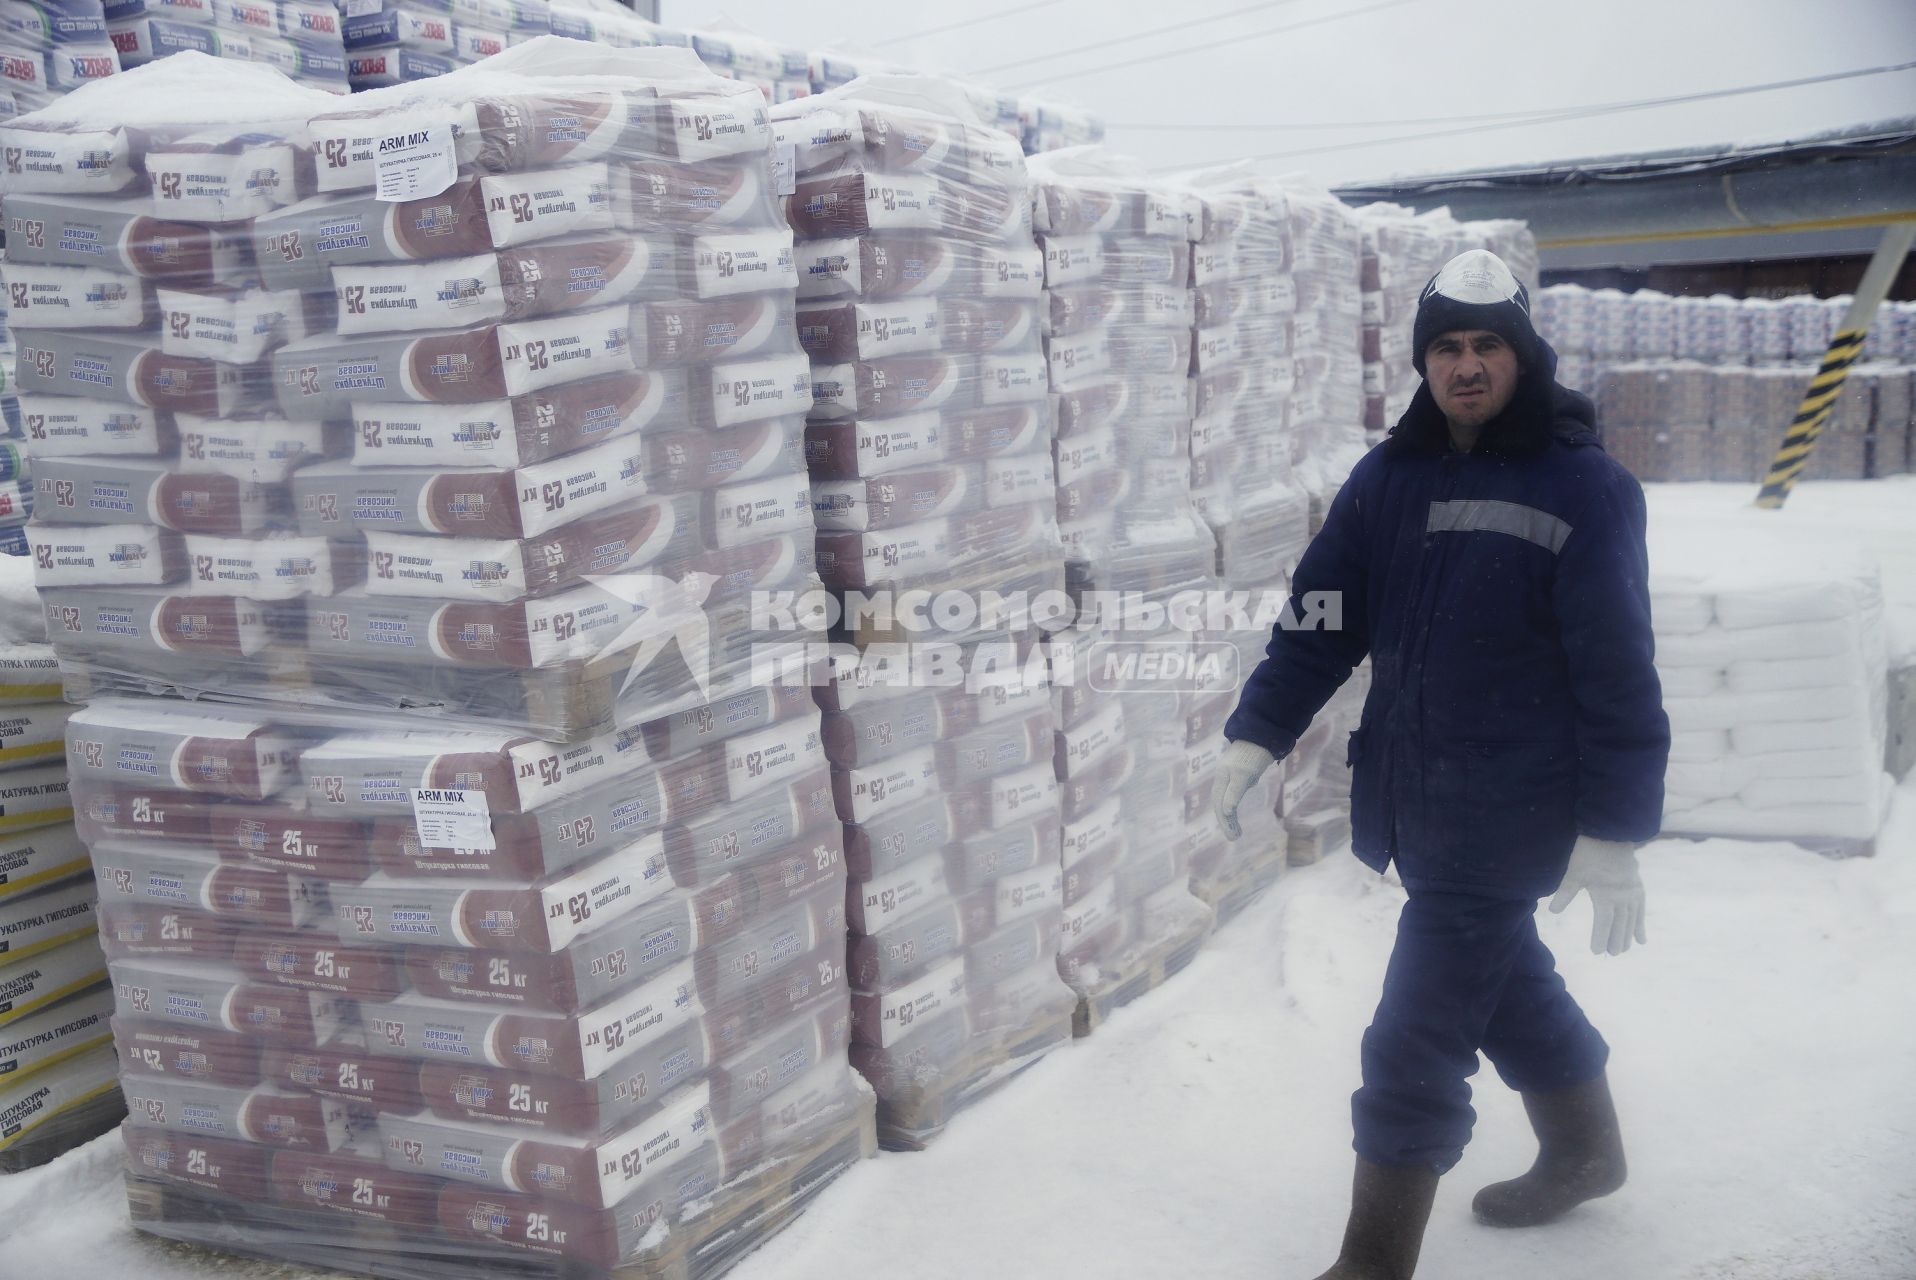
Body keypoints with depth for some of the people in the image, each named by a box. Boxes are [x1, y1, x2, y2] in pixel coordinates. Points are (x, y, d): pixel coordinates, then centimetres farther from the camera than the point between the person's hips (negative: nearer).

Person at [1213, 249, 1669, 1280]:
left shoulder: (1584, 488, -12)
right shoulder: (1389, 477, 3)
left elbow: (1618, 672, -13)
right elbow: (1321, 615, 3)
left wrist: (1615, 828, -15)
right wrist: (1258, 733, -8)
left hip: (1509, 814, -6)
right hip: (1413, 800, 6)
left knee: (1415, 1048, -3)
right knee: (1506, 982, 25)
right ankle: (1586, 1152, 51)